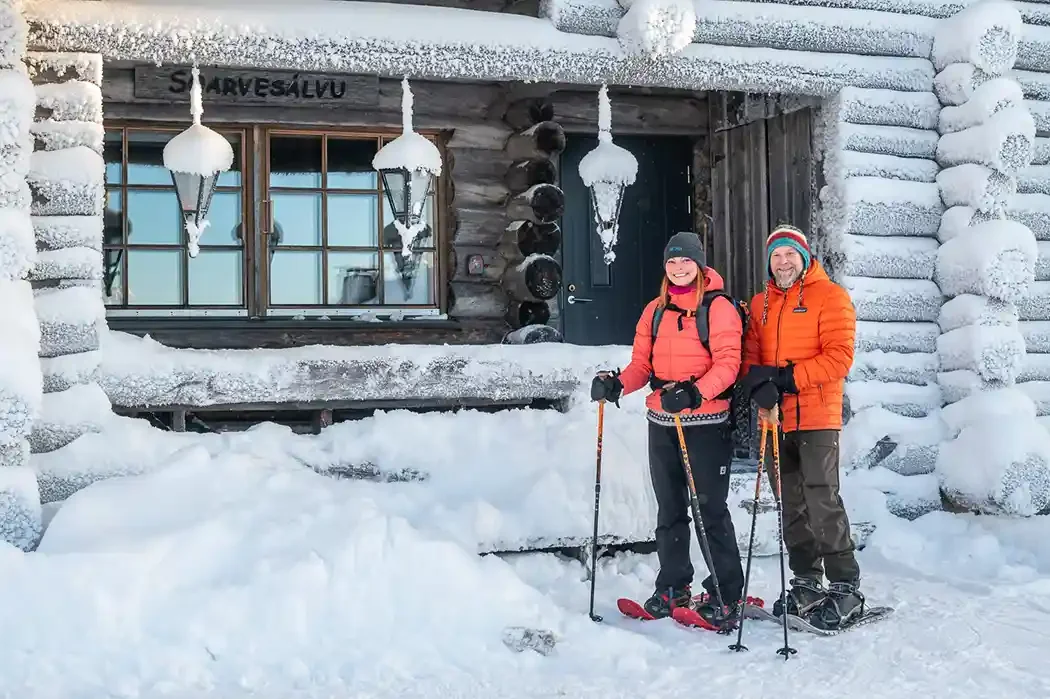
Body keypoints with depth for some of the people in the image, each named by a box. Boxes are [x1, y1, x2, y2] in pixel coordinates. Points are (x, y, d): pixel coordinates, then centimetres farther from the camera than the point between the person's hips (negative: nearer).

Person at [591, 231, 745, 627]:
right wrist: (617, 384, -9)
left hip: (706, 422, -6)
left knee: (711, 510, -3)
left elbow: (727, 363, -14)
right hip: (661, 422, 6)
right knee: (669, 509, 13)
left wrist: (693, 392, -29)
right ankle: (672, 589, 24)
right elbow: (642, 364, 11)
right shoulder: (655, 311, 13)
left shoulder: (718, 308, -5)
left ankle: (725, 596, 6)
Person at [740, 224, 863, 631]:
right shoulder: (761, 304, 15)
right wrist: (759, 383, -12)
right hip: (776, 419, 6)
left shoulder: (830, 297, -2)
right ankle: (807, 583, 20)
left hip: (816, 417, -6)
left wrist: (787, 377, -18)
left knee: (822, 501, -11)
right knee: (792, 506, 10)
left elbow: (839, 357, -12)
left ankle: (846, 588, -3)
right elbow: (750, 355, 10)